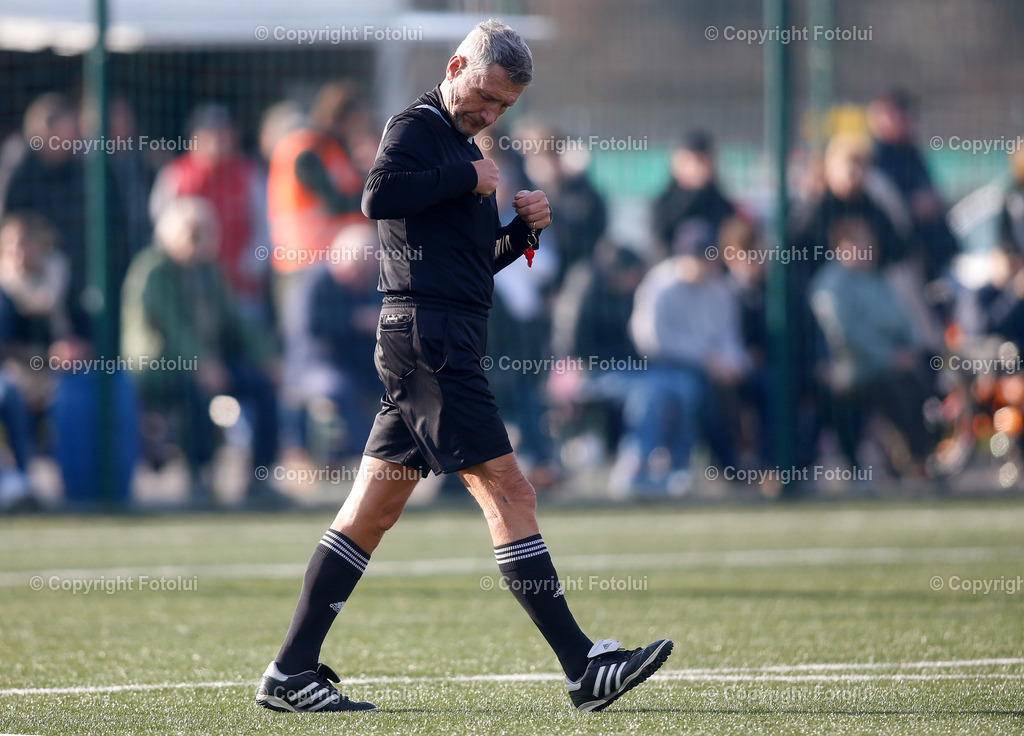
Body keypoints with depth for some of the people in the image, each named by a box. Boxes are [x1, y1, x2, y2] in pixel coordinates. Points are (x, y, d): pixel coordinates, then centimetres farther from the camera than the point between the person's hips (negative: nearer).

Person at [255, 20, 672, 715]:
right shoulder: (418, 127, -4)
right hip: (430, 337, -10)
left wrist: (521, 228, 11)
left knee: (373, 509, 7)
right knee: (508, 492, -11)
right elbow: (379, 195, -24)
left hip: (441, 347, 10)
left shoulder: (462, 148, 25)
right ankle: (585, 669, -14)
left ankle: (292, 671, 7)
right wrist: (467, 178, -14)